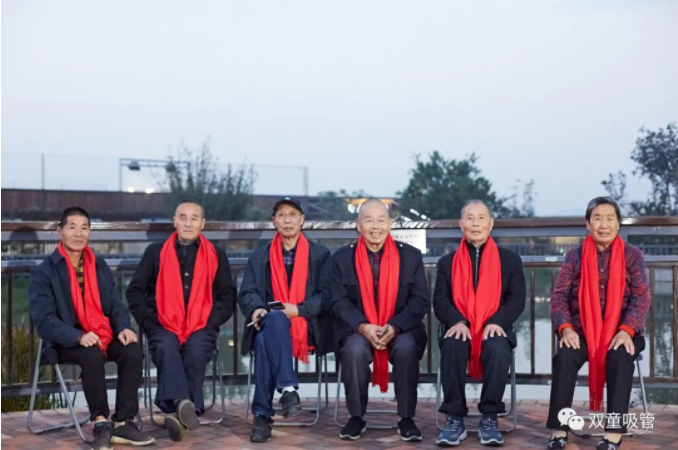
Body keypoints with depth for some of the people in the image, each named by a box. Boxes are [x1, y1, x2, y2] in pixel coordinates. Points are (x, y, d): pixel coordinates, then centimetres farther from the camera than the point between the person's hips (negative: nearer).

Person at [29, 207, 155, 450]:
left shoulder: (100, 266, 16)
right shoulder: (43, 272, -2)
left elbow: (116, 304, 13)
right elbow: (44, 319, -11)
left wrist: (124, 327, -10)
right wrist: (78, 337, -27)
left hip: (105, 336, 5)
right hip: (67, 343, -4)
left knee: (133, 351, -26)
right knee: (92, 356, -36)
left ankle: (123, 423, -18)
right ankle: (101, 424, -18)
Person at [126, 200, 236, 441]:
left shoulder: (216, 255, 12)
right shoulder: (155, 251, 11)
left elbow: (228, 295, 11)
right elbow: (135, 291, 9)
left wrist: (209, 322, -4)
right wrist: (150, 322, -3)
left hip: (201, 327, 0)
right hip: (163, 326, 0)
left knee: (196, 353, -32)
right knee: (167, 350, -33)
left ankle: (175, 411, -30)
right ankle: (183, 403, -50)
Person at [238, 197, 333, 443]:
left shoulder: (320, 254, 11)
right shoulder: (259, 256, 19)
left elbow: (327, 295, 1)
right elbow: (246, 293, 9)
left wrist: (299, 310, -15)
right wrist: (256, 309, -14)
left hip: (307, 328, -2)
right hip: (270, 325, 2)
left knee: (266, 340, -36)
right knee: (274, 318, -38)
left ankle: (262, 414, -37)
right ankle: (288, 389, -44)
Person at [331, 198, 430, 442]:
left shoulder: (411, 255, 2)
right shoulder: (342, 257, 3)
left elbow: (420, 301, -3)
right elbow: (340, 302, -3)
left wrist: (394, 327, -18)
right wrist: (364, 327, -20)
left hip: (401, 330, 0)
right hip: (357, 330, 0)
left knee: (407, 348, -32)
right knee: (354, 349, -32)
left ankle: (406, 418, -13)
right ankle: (356, 417, -10)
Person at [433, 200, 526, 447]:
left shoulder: (510, 259, 13)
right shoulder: (447, 262, 15)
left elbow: (517, 298, 3)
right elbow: (440, 300, 5)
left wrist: (497, 322, -16)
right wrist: (457, 321, -16)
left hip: (495, 330, 0)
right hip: (460, 329, 1)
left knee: (498, 349, -35)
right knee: (452, 346, -34)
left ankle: (489, 418, -21)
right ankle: (455, 418, -24)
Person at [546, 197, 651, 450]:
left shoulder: (632, 256, 6)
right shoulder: (575, 256, 8)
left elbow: (641, 298, -3)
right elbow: (559, 295, 2)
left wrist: (626, 330, -19)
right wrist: (565, 328, -16)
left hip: (621, 331, -1)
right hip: (582, 331, 1)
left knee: (620, 359, -34)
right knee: (564, 358, -30)